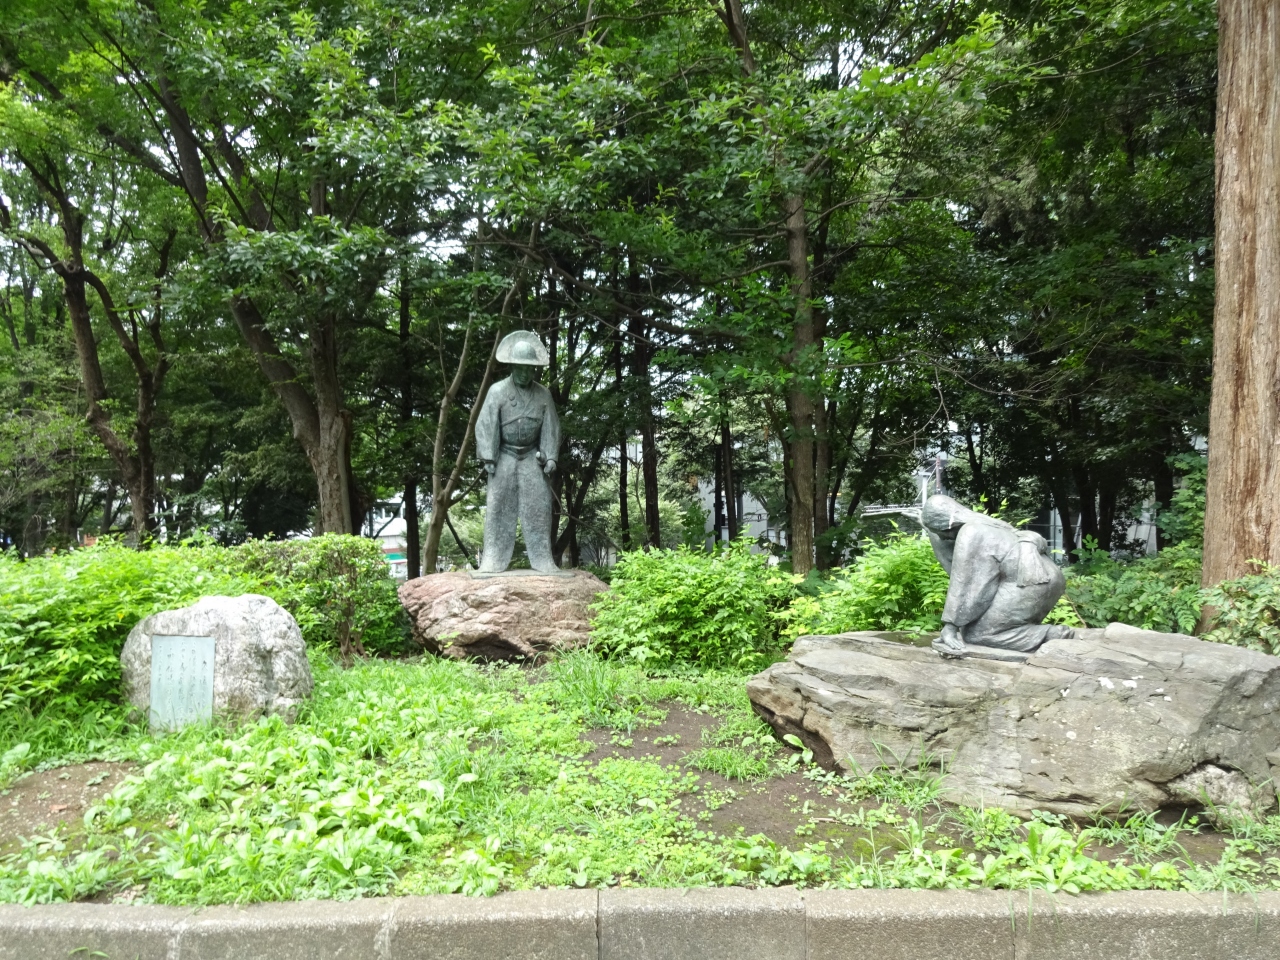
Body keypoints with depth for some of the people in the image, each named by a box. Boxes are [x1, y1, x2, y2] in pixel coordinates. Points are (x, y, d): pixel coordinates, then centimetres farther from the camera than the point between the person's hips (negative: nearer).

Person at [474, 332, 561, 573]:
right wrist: (488, 458, -12)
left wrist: (550, 456, -2)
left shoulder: (543, 394, 4)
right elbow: (486, 425, -7)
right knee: (499, 507, -3)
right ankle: (493, 560, 1)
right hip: (504, 456, -2)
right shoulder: (497, 391, -5)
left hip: (532, 456, 2)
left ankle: (542, 560, 5)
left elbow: (550, 427, 6)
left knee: (538, 506, -1)